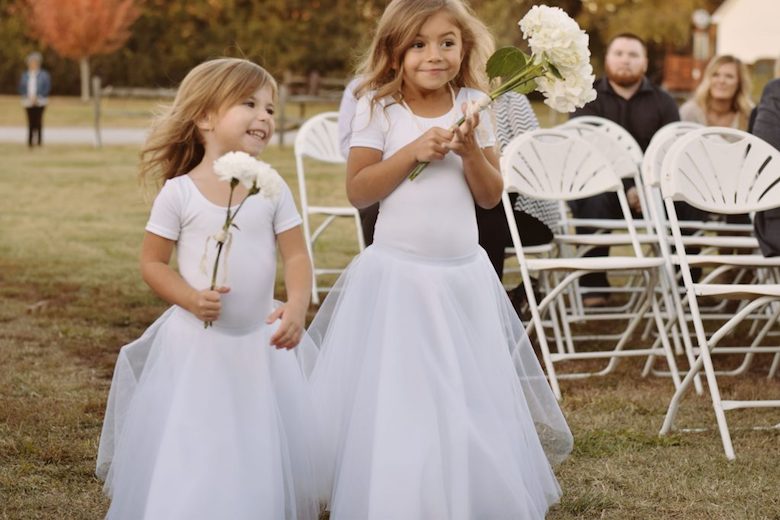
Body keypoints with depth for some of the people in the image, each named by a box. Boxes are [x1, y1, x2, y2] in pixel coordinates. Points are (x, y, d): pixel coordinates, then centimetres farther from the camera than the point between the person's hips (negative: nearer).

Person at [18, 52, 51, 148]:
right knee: (30, 122, -1)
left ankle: (39, 140, -2)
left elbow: (47, 89, -2)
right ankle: (30, 141, 1)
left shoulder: (44, 75, 3)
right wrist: (28, 97, -7)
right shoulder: (25, 75, 11)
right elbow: (21, 88, 10)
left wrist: (36, 97, -10)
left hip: (39, 103, -2)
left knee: (38, 121, -6)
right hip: (28, 103, 2)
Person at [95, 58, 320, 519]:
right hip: (198, 343, -2)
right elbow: (152, 262, -2)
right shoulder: (180, 192, -8)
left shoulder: (273, 189, -1)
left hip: (261, 342, 2)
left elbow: (296, 256, -4)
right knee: (191, 455, 2)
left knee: (267, 452, 8)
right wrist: (190, 298, -19)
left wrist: (296, 306, -23)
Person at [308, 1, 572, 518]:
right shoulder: (379, 108, -5)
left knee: (471, 400, 8)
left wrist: (471, 151, -13)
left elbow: (491, 195, 5)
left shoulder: (473, 107, 3)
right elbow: (358, 190, -8)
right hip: (398, 274, -3)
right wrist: (413, 152, -18)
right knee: (394, 405, -1)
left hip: (463, 275, 3)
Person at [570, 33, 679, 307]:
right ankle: (593, 285, -29)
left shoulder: (662, 101, 11)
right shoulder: (588, 98, 4)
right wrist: (626, 188, -25)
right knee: (593, 200, -36)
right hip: (602, 184, -2)